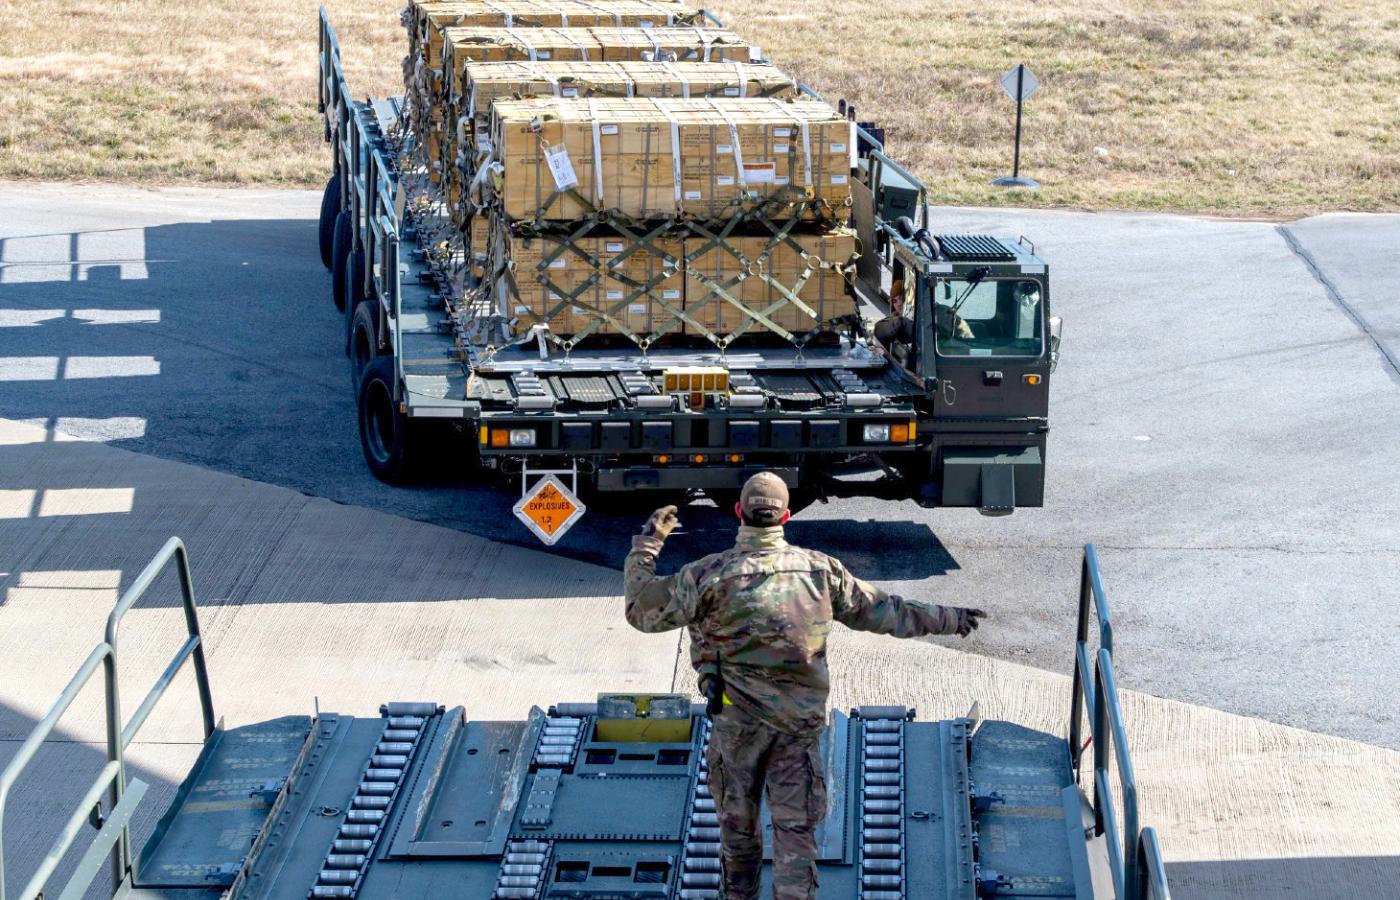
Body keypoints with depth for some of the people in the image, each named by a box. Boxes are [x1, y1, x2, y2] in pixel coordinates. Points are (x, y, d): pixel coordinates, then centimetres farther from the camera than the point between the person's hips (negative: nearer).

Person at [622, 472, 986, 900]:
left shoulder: (710, 574, -14)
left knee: (737, 814, 20)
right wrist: (948, 619, 15)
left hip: (737, 722, -1)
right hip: (801, 723, 1)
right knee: (795, 826, 7)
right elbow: (879, 611, 4)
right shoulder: (820, 568, -6)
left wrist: (647, 543, 5)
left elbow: (642, 611, -5)